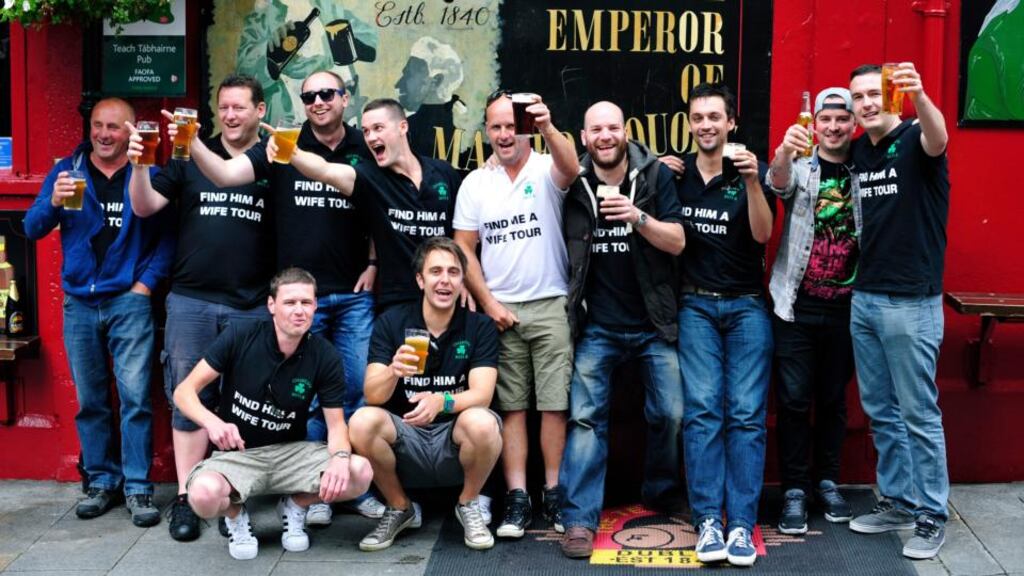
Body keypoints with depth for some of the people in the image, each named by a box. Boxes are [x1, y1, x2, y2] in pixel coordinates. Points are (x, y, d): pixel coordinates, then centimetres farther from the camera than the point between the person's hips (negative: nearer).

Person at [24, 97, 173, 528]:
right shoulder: (67, 171, 7)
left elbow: (168, 237, 0)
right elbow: (32, 228, 3)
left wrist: (147, 282, -9)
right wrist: (52, 203, -17)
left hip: (129, 302, -3)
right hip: (79, 303, 3)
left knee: (135, 397, -6)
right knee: (90, 401, 10)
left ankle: (138, 488, 1)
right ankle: (101, 481, 21)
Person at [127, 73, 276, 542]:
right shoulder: (191, 157, 7)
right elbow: (144, 207, 2)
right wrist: (139, 165, -14)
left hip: (252, 306, 0)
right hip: (191, 300, 1)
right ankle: (186, 499, 10)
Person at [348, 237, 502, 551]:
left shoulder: (480, 326, -5)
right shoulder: (391, 322, -4)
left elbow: (482, 395, -16)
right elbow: (373, 396, -12)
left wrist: (441, 402, -37)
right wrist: (393, 371, -35)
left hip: (455, 436, -1)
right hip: (405, 436, 1)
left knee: (482, 423, -33)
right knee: (362, 422, -29)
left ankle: (468, 505, -1)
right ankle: (399, 509, -1)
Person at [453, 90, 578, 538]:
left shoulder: (546, 170, -1)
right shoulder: (475, 183, 8)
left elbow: (570, 168, -26)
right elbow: (464, 249, 8)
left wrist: (548, 127, -45)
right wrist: (489, 304, -1)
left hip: (551, 306, -2)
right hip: (500, 310, 2)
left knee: (555, 404, 0)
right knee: (511, 406, 3)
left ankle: (554, 494, 10)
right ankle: (517, 500, 7)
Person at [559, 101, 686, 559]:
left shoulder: (655, 176, -4)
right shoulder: (574, 185, -2)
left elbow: (677, 242, -9)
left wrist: (637, 217, -26)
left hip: (654, 321, 0)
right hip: (597, 326, 0)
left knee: (669, 414, 6)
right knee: (585, 417, -3)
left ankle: (662, 493, 30)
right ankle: (580, 518, 1)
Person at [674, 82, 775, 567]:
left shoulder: (752, 171, -1)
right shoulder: (676, 173, 5)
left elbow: (762, 234, -12)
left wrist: (751, 182, -25)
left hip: (746, 305, -1)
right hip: (696, 305, 1)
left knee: (746, 414, -5)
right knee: (702, 411, -6)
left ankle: (742, 524, -3)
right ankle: (708, 522, -4)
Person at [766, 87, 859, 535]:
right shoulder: (799, 166, 0)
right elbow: (778, 183, -23)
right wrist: (783, 153, -44)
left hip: (845, 307, 2)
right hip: (798, 306, -2)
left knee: (834, 398, 12)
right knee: (794, 399, 0)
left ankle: (827, 482, 26)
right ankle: (794, 490, 10)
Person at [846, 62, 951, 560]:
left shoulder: (914, 141, -9)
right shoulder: (855, 153, 10)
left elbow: (938, 138, -33)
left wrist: (919, 97, -55)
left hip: (912, 302, -6)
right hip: (863, 299, 7)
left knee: (919, 413, 0)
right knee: (880, 411, 13)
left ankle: (932, 515, 11)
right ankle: (897, 502, 25)